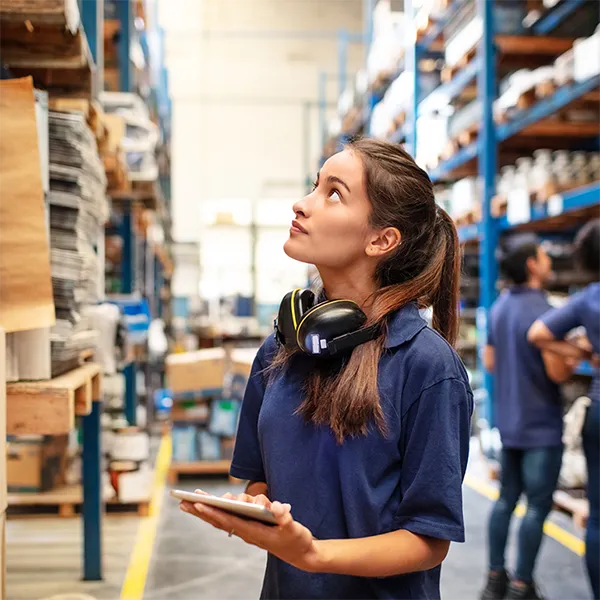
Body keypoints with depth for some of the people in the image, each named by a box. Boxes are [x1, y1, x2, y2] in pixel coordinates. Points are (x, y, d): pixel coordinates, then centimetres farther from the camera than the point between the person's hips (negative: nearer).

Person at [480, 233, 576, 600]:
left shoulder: (499, 308, 7)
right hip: (541, 425, -8)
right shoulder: (542, 311, -20)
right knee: (538, 506, 1)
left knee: (506, 499, 14)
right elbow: (558, 372, -22)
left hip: (509, 422, 8)